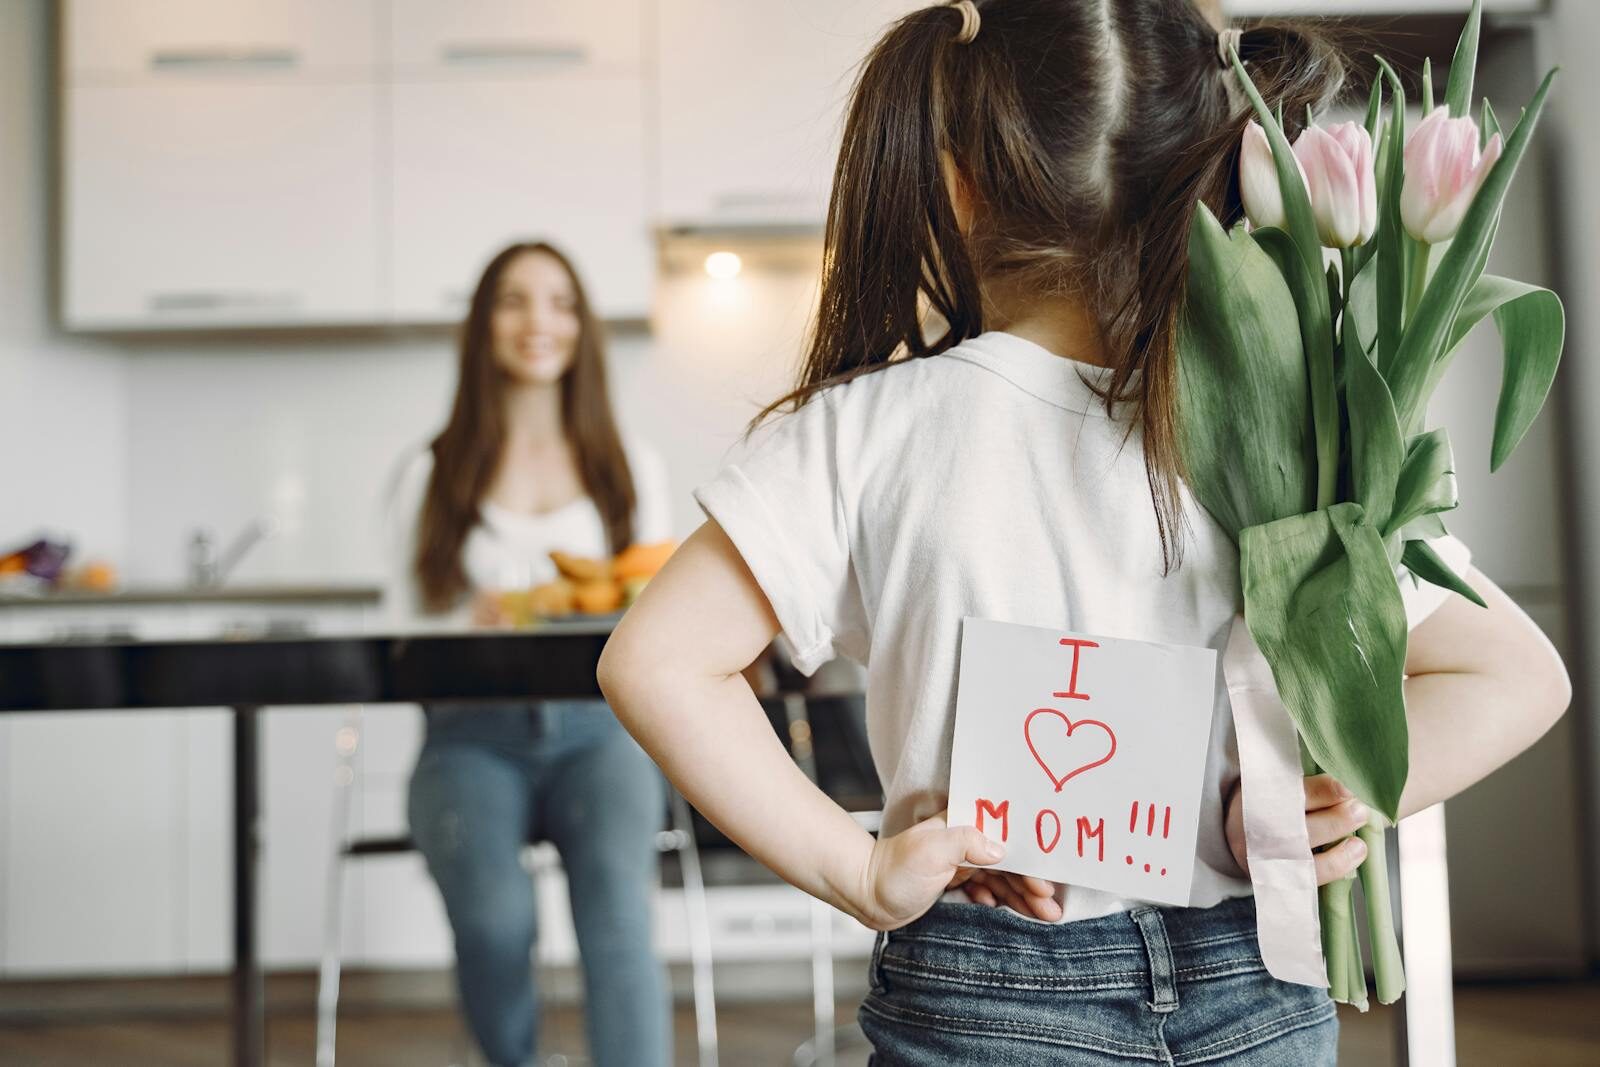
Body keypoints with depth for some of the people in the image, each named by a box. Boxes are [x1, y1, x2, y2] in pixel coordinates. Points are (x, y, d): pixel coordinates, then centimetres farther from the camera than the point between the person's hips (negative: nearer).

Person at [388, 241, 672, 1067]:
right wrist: (473, 620, -12)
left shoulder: (633, 468, 16)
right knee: (492, 914, -28)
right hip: (475, 733, 0)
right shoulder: (434, 476, 12)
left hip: (597, 726, 1)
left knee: (617, 899, -30)